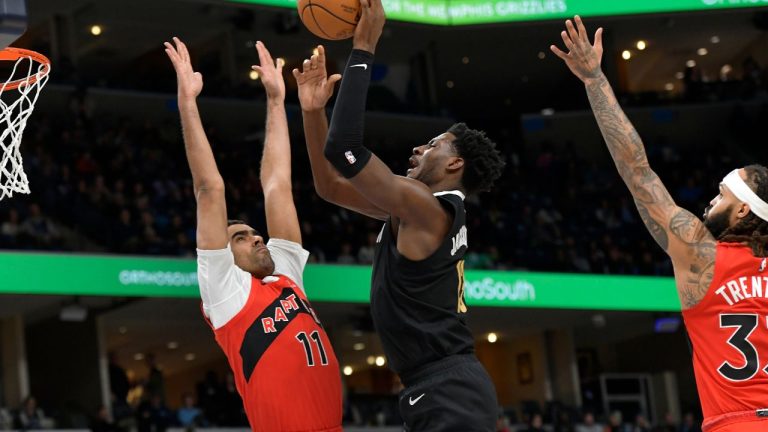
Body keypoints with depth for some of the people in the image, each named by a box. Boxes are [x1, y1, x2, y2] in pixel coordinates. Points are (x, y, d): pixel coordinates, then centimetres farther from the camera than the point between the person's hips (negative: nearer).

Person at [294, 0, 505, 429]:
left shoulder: (429, 207, -10)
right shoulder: (414, 208, 18)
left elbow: (342, 149, -20)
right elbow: (330, 185, 21)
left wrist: (363, 50, -14)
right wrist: (314, 111, 12)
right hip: (444, 391, 10)